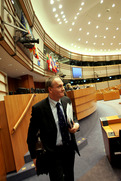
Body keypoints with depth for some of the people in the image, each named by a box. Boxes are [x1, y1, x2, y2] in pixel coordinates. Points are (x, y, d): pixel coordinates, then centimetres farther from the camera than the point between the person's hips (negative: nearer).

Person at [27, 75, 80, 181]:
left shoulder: (67, 100, -8)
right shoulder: (38, 108, -23)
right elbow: (31, 135, -11)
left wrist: (76, 125, -14)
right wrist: (34, 157, -5)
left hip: (70, 148, 6)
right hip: (53, 152, -5)